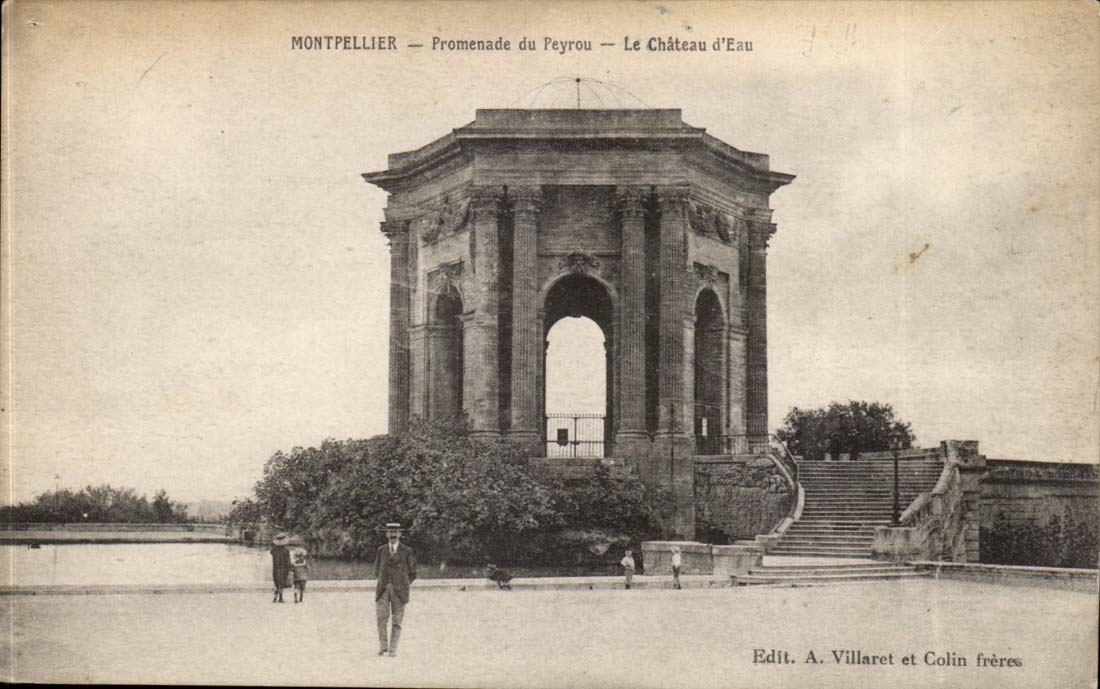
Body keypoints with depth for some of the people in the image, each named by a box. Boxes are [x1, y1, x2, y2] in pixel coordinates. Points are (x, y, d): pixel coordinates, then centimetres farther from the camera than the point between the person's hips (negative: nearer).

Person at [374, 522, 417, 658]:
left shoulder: (407, 551, 3)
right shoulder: (381, 550, 10)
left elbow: (412, 574, 9)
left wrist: (402, 585, 4)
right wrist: (382, 584, 11)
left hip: (399, 591, -1)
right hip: (383, 590, 1)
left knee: (397, 621, -1)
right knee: (381, 618, -12)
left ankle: (393, 649, 4)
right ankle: (383, 646, -2)